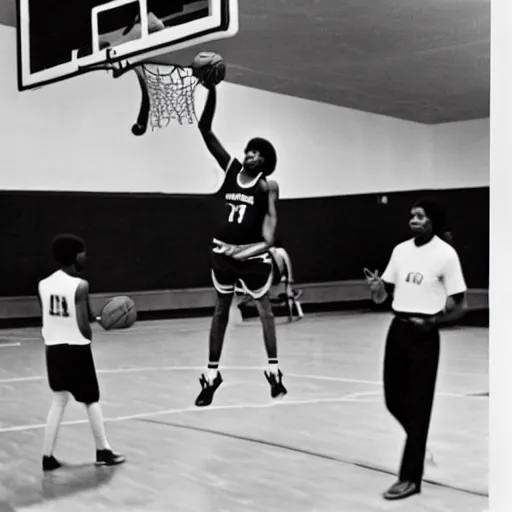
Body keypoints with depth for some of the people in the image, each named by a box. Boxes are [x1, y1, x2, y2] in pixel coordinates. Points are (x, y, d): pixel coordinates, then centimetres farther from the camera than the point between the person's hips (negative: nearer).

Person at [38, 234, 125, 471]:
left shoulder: (43, 285, 3)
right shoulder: (80, 286, -16)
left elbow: (50, 318, 10)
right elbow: (83, 326, -20)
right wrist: (90, 336, 3)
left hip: (53, 348, 5)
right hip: (76, 349, -5)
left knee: (58, 401, 14)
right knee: (91, 401, 10)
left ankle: (48, 456, 12)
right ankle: (103, 451, 20)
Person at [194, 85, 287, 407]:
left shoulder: (268, 185, -3)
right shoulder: (230, 168, 5)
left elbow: (270, 217, -9)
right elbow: (206, 132, 1)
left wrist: (268, 244, -28)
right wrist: (211, 93, -8)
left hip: (253, 253, -3)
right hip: (224, 251, 3)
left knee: (264, 310, 7)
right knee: (221, 310, 11)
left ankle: (274, 370, 17)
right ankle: (212, 373, 18)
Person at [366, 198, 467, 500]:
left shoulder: (446, 254, -8)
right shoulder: (401, 250, 9)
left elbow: (460, 306, -7)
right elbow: (383, 297, 13)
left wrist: (432, 322, -21)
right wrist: (376, 287, -10)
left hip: (423, 335, -6)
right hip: (398, 330, 6)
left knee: (417, 407, -3)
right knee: (394, 400, 11)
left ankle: (410, 478, 6)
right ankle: (420, 443, 38)